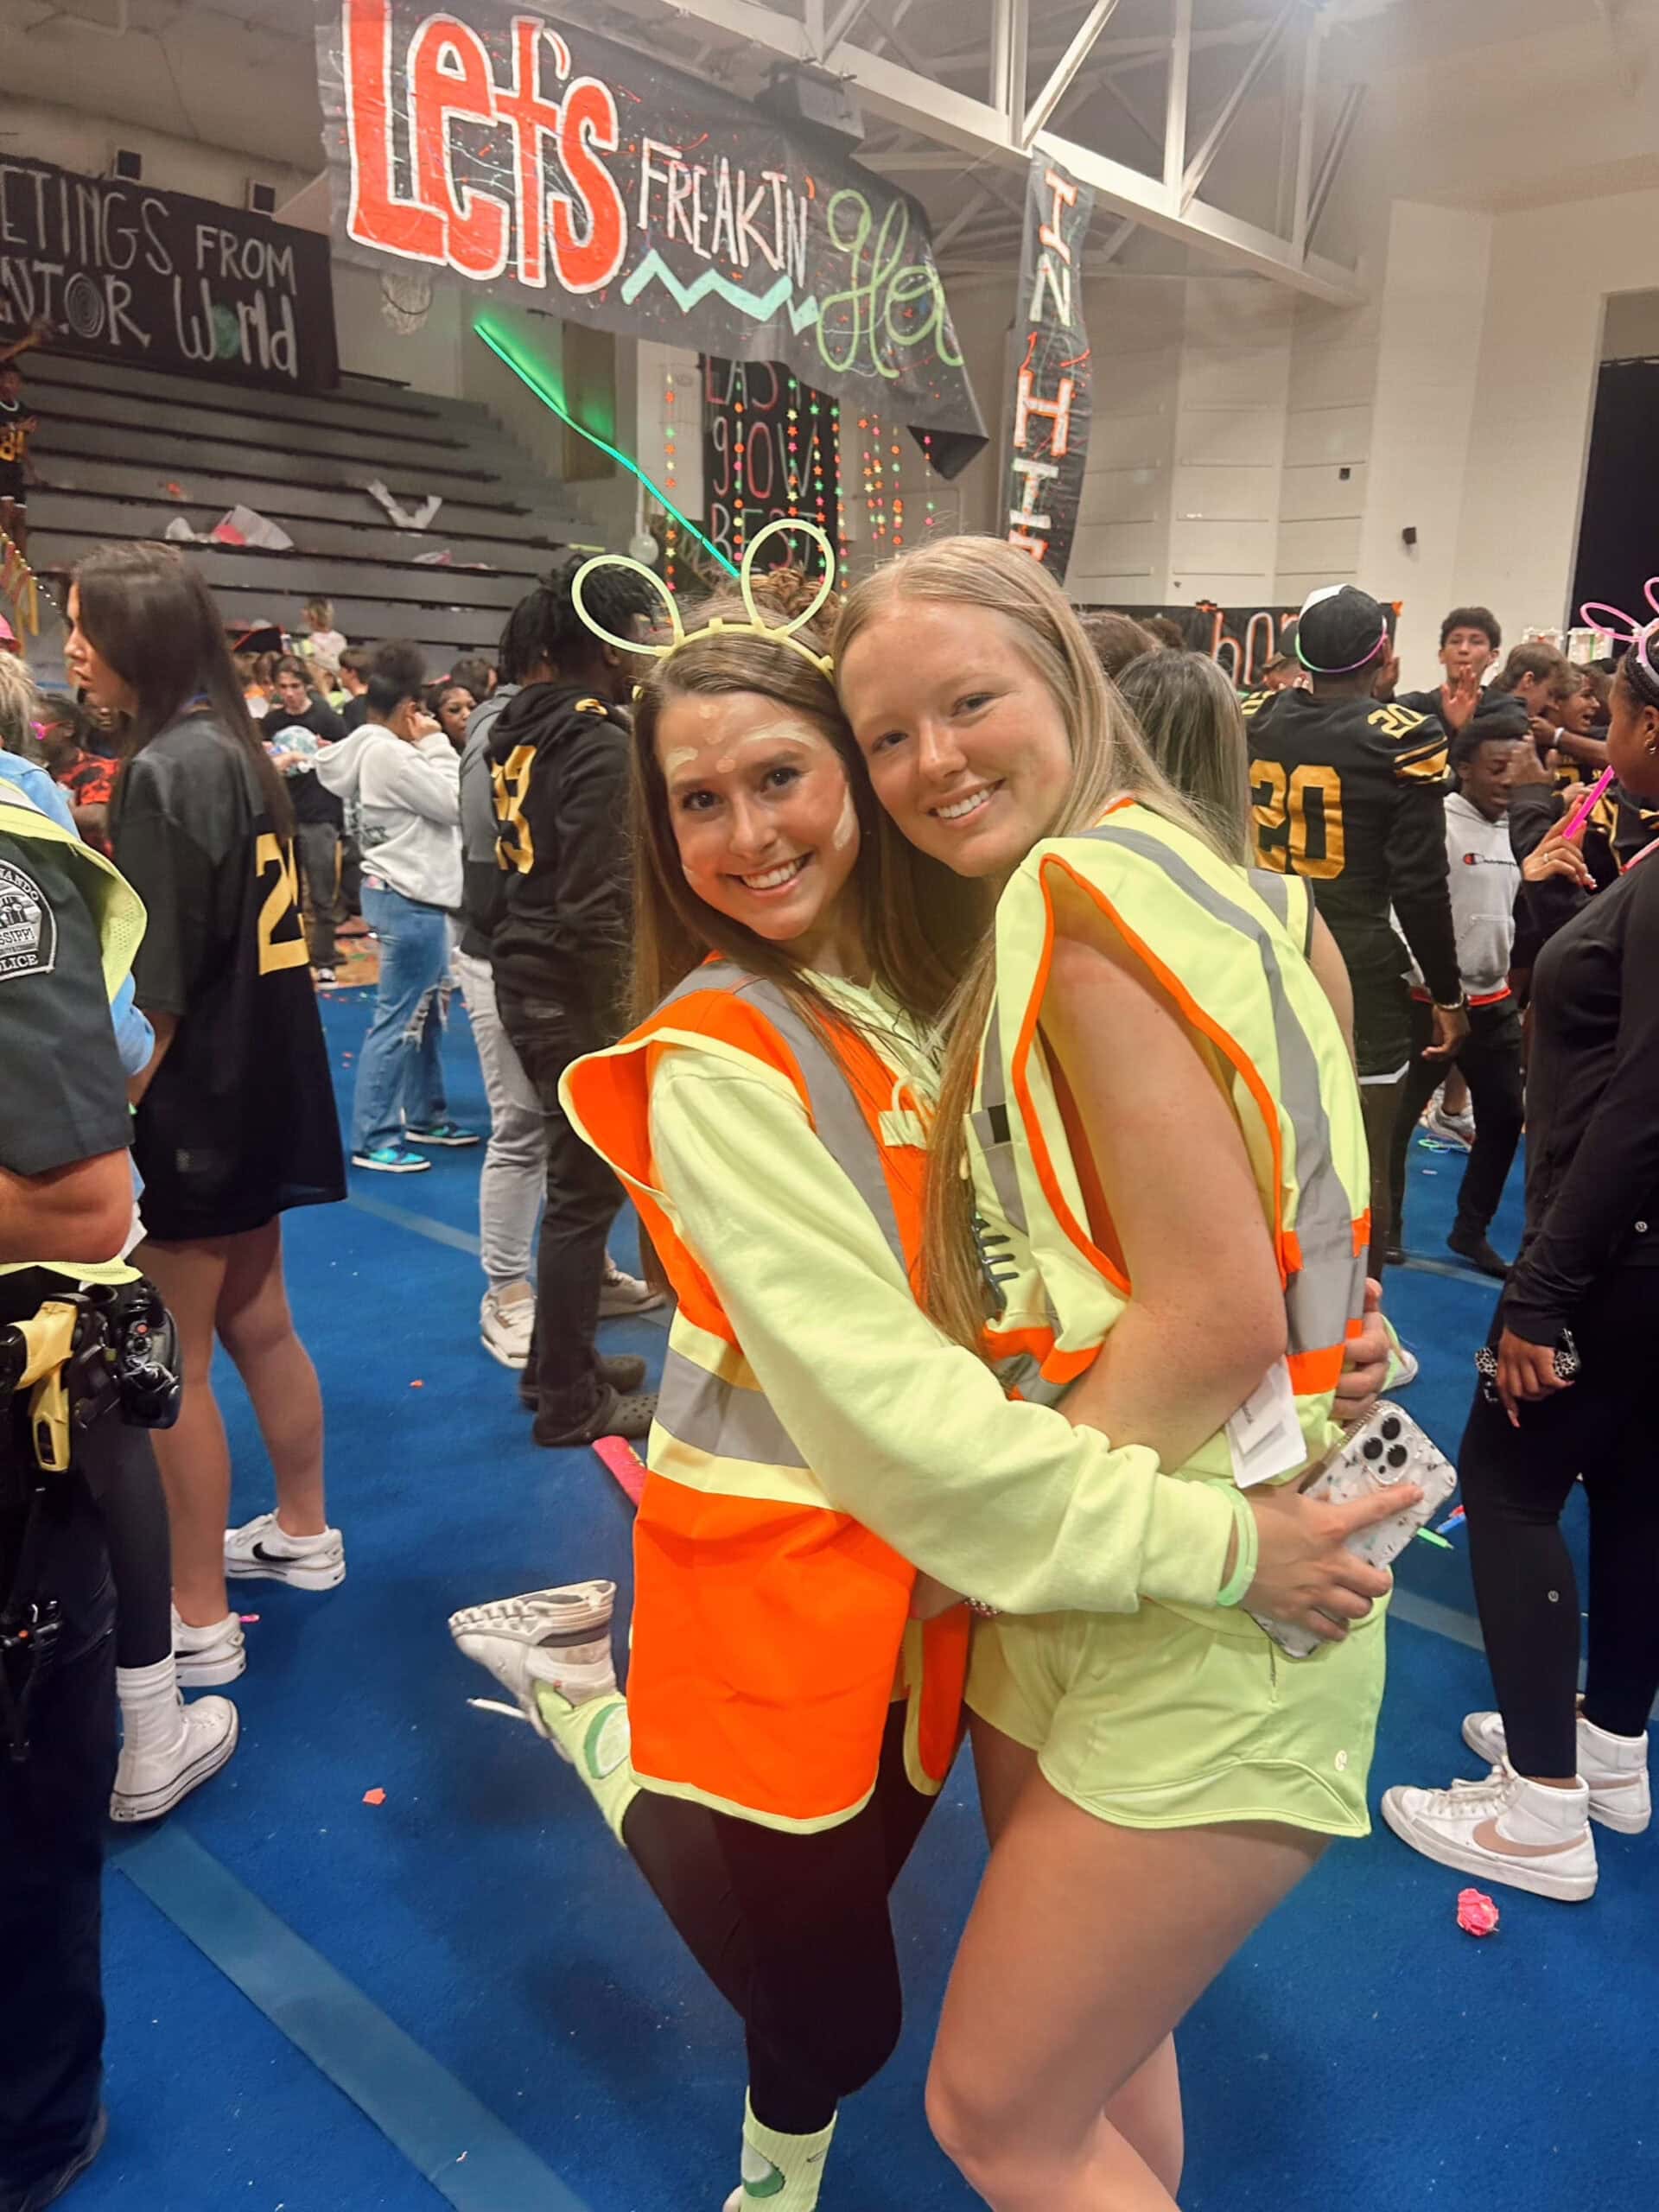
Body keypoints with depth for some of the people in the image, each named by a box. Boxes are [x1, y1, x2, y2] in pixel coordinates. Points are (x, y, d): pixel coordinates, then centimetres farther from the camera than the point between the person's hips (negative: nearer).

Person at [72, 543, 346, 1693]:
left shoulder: (167, 768, -18)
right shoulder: (236, 750, 9)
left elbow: (158, 988, -20)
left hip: (194, 1102, -9)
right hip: (258, 1086, 9)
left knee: (171, 1363, 3)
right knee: (256, 1322, 21)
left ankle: (199, 1621, 15)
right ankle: (303, 1532, 37)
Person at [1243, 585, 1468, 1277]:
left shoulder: (1248, 719, 3)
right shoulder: (1403, 739, -9)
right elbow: (1420, 885, -10)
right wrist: (1448, 993, 0)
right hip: (1358, 971, -5)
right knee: (1360, 1162, 5)